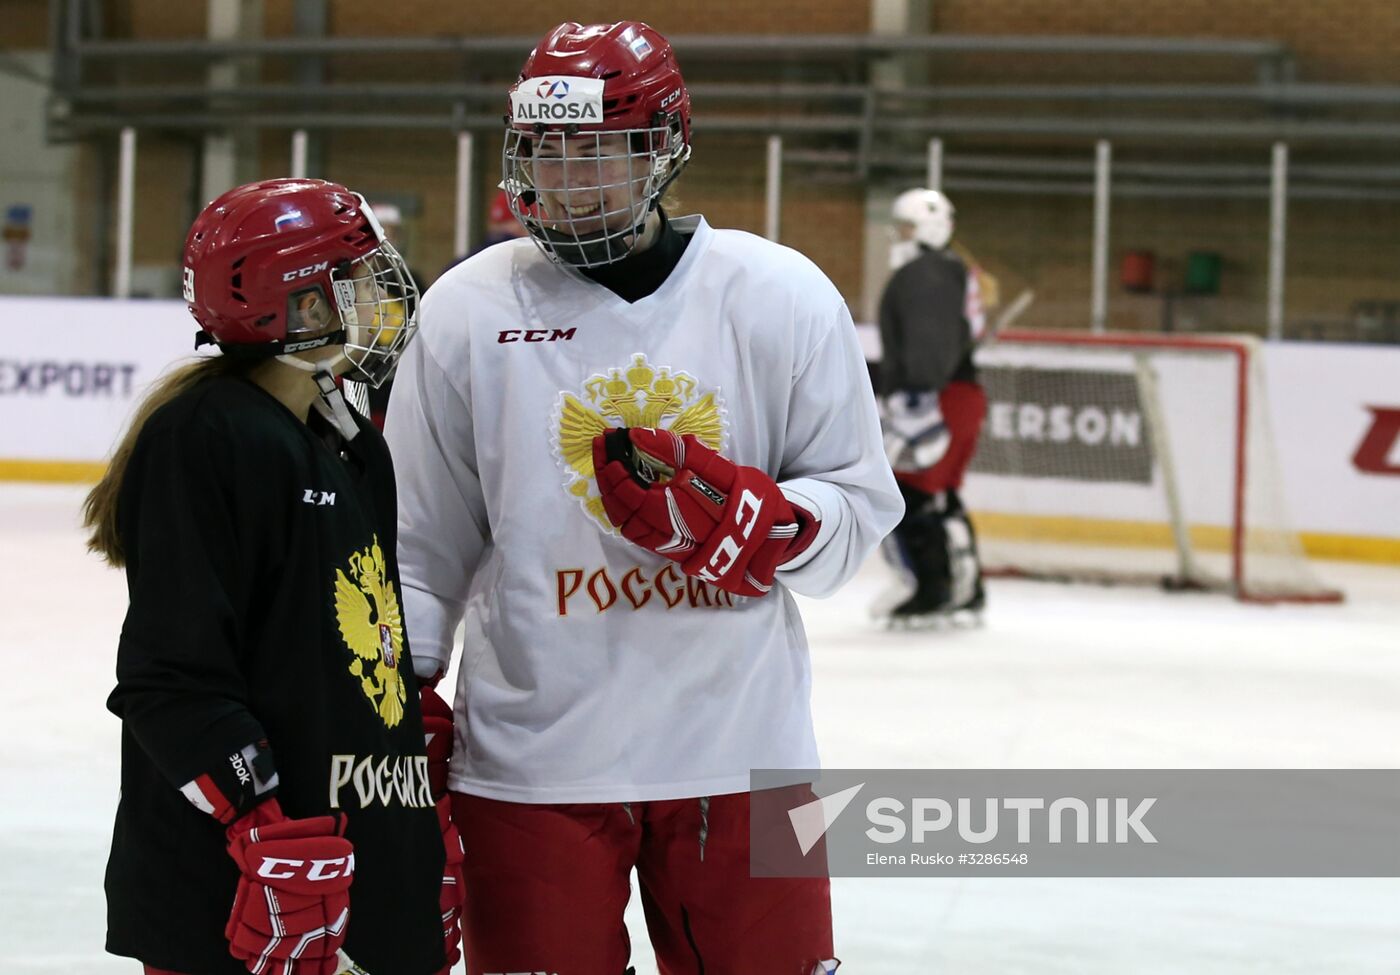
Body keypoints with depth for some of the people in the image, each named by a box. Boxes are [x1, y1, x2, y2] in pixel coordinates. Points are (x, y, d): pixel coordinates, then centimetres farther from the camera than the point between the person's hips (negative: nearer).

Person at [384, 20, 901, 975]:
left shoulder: (782, 298, -2)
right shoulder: (468, 311, 0)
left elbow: (860, 502, 2)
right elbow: (423, 547, 7)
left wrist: (757, 521, -17)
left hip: (741, 753, 0)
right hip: (529, 760, 0)